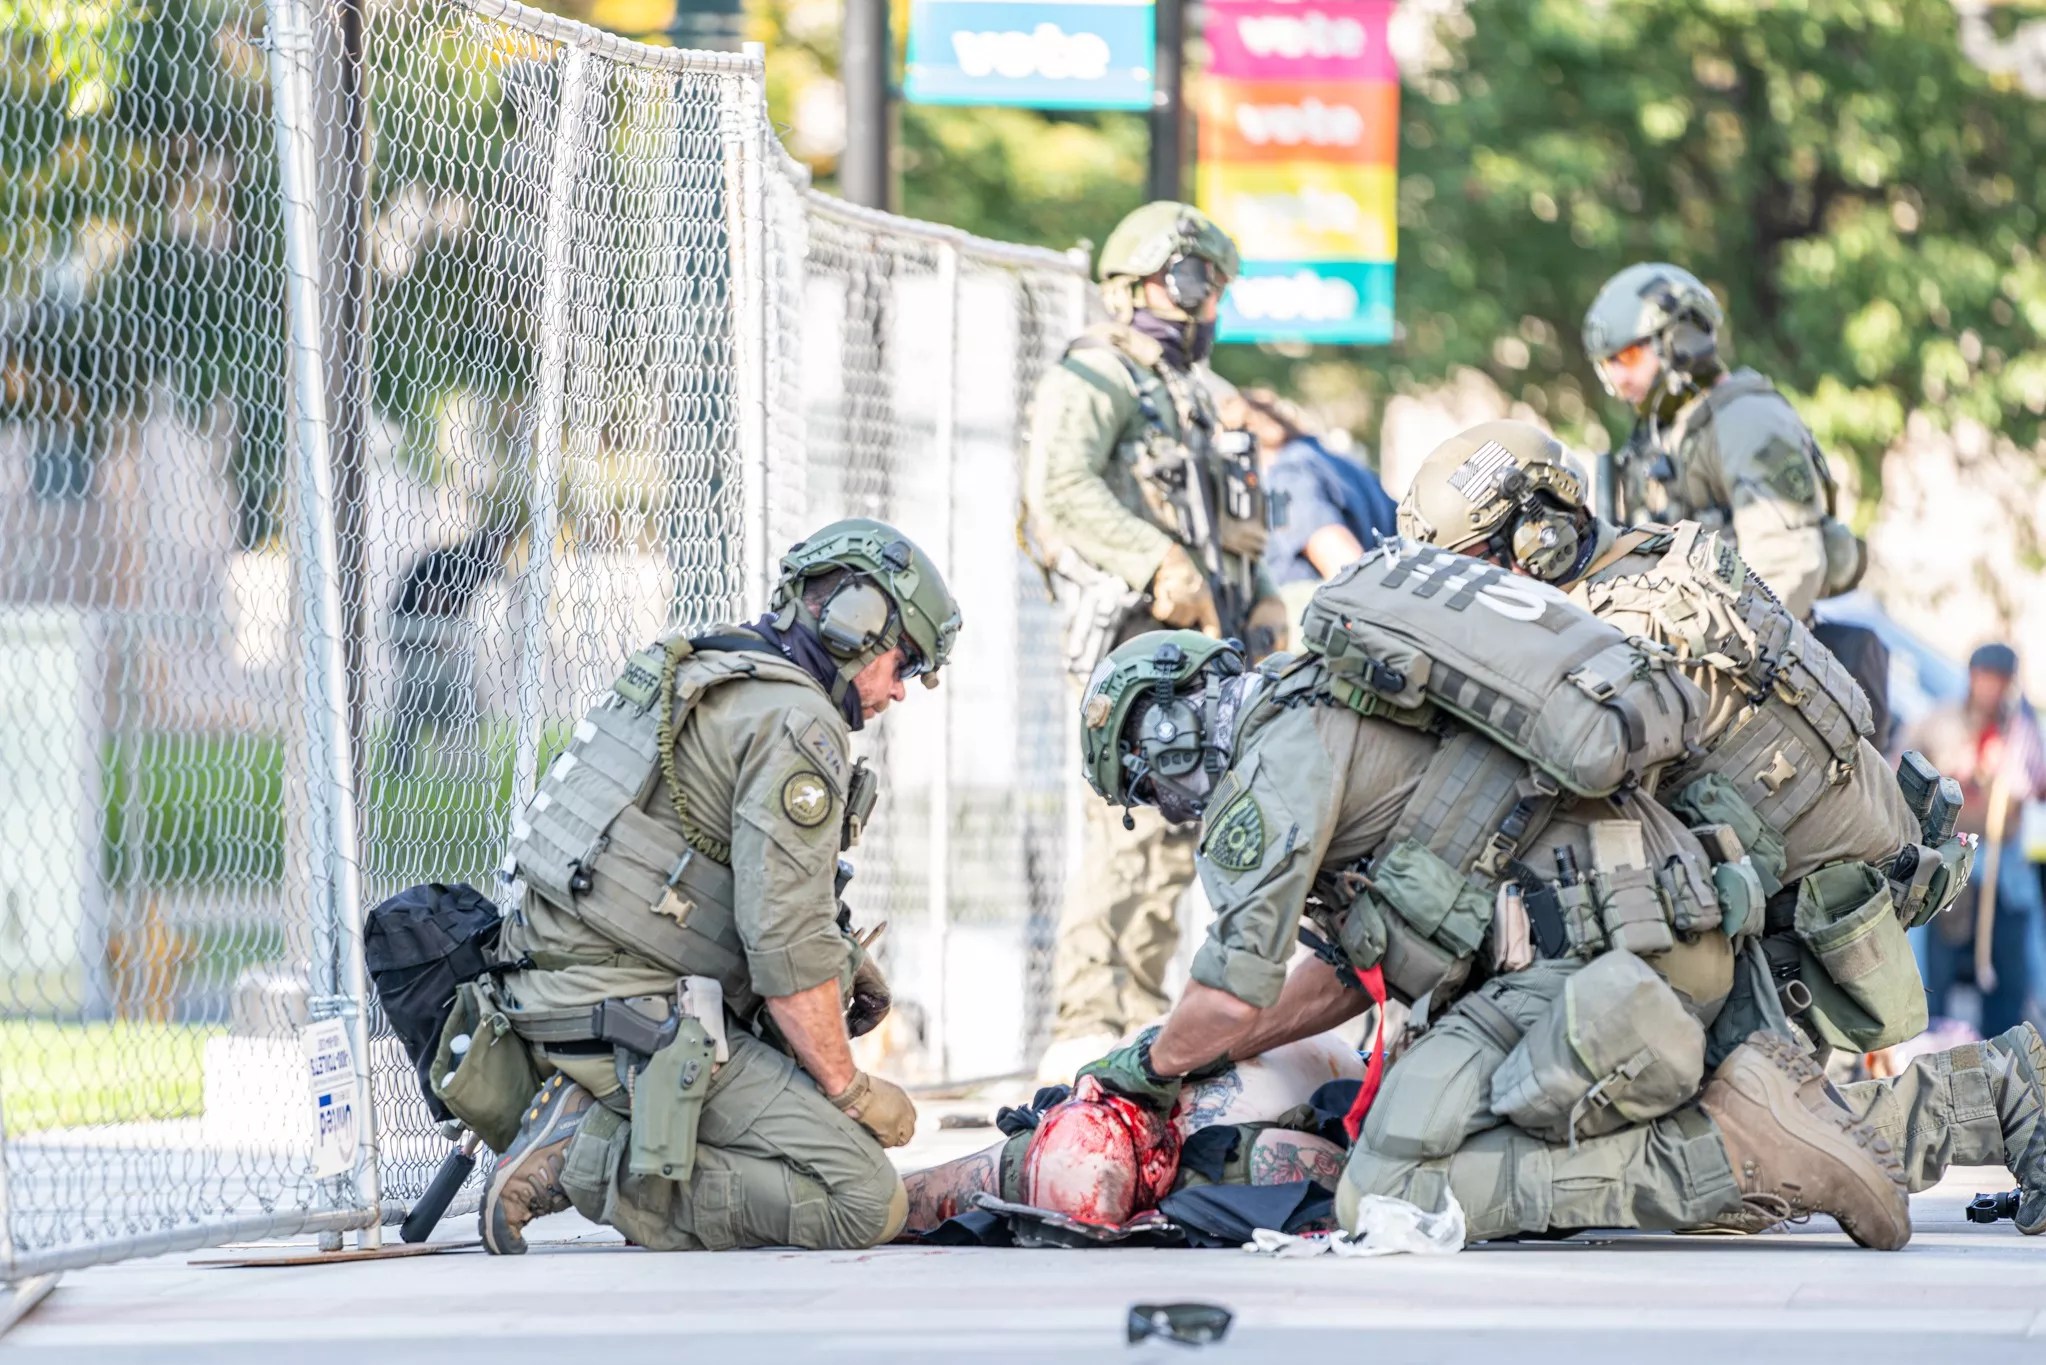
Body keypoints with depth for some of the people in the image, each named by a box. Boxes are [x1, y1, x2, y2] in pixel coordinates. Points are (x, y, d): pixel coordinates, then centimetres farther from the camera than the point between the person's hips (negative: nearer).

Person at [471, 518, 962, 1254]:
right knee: (865, 1199, -15)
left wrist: (839, 964, 22)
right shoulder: (797, 723, -10)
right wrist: (850, 1091, -7)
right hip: (632, 1021, -10)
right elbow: (786, 940, -17)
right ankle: (587, 1160, -16)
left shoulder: (696, 677, 21)